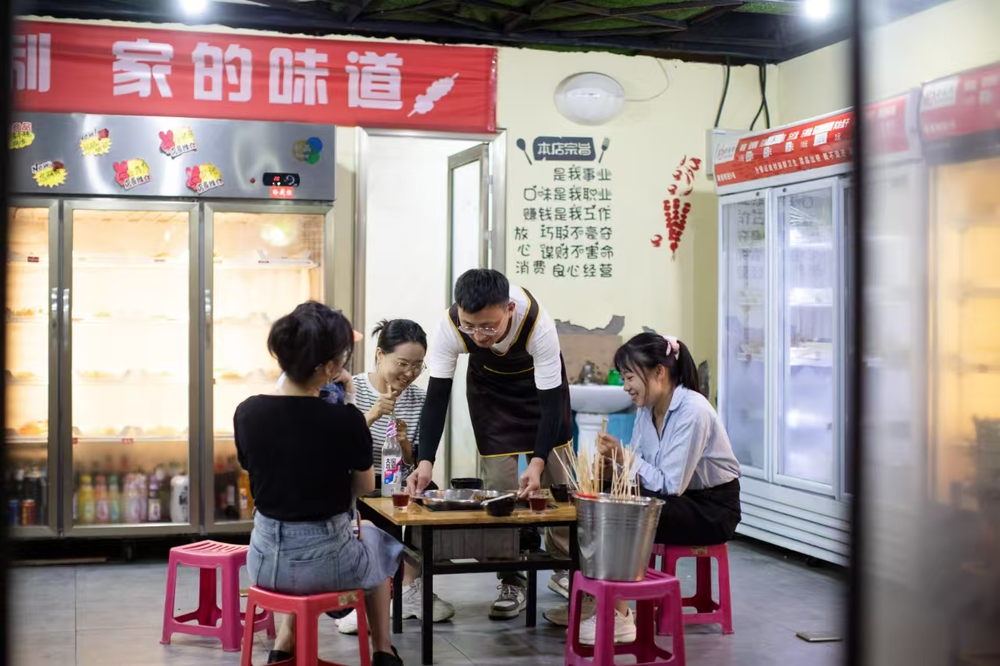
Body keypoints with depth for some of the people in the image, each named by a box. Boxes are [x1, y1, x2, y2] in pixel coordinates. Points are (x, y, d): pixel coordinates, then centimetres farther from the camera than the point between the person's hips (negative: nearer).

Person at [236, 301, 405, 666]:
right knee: (380, 541, 33)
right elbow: (365, 487, -4)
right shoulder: (344, 420, -21)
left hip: (265, 560, 3)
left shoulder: (247, 413, -9)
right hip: (324, 561, -3)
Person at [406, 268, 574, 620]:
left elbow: (550, 403, -35)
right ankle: (511, 581, 4)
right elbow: (437, 395, -28)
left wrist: (537, 463, -47)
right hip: (489, 381, 1)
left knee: (558, 470, 1)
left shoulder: (539, 324, -42)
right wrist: (425, 461, -39)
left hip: (539, 377, -1)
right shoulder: (449, 327, -37)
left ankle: (564, 565, 21)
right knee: (498, 476, -7)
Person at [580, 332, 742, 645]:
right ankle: (590, 597, -10)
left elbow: (671, 485, -24)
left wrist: (625, 458, -24)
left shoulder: (692, 412, -22)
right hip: (680, 499, 8)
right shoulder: (647, 409, 2)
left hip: (714, 509, -8)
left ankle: (617, 616, -18)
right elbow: (638, 470, 1)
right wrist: (615, 459, -18)